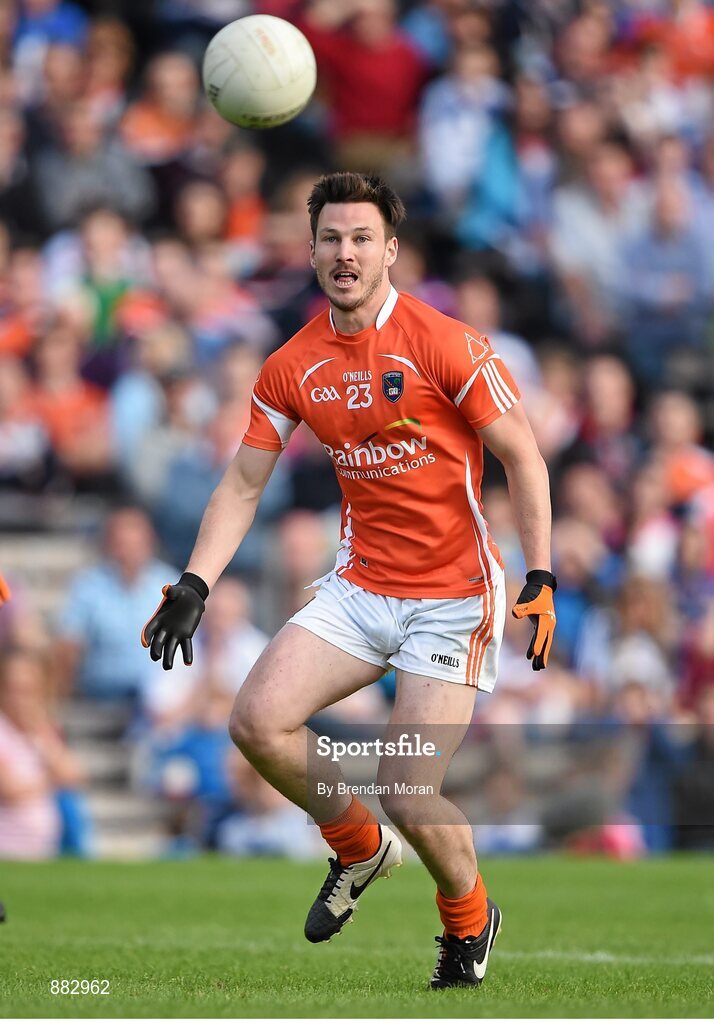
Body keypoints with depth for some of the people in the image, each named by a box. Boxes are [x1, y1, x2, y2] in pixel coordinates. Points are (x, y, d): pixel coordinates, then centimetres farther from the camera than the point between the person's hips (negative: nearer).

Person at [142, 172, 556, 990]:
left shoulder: (445, 345, -12)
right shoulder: (292, 366, 3)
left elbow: (523, 459, -7)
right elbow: (242, 485, 9)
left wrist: (540, 579, -15)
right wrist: (193, 585, -1)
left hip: (454, 597, -5)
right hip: (360, 586, 5)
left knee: (409, 796, -13)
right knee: (257, 720, -15)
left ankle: (469, 918, 20)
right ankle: (359, 847, 14)